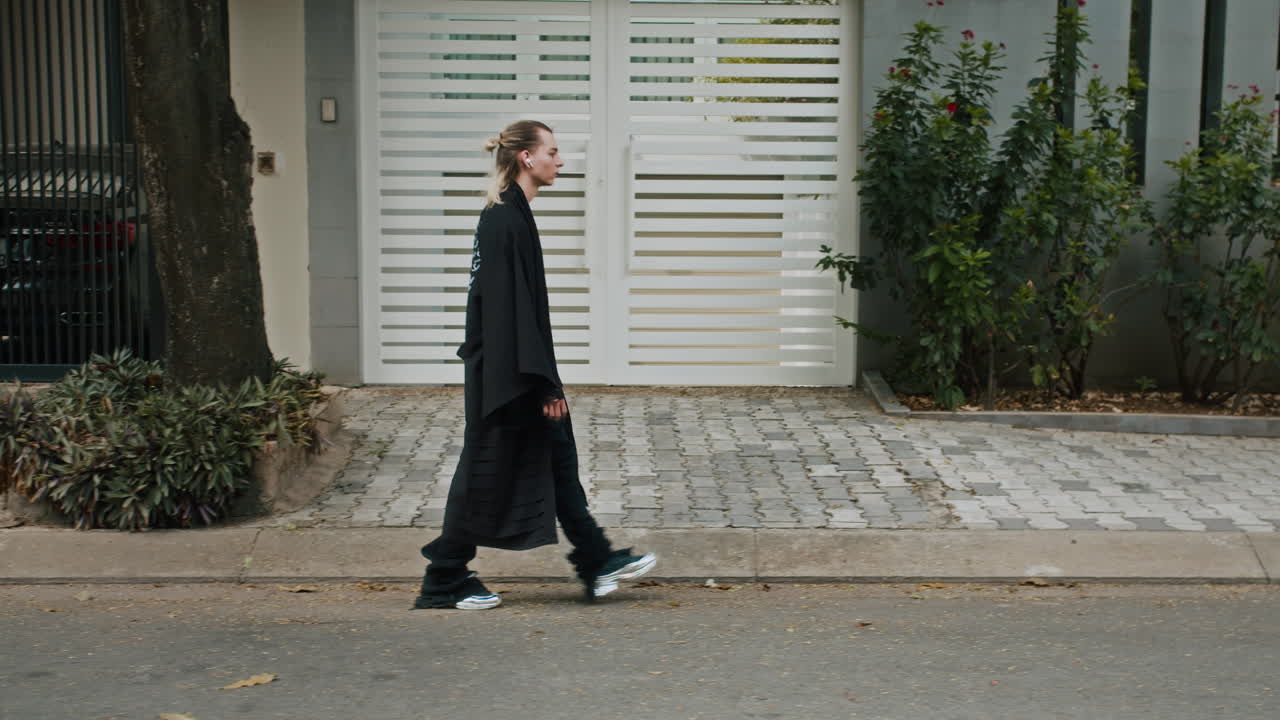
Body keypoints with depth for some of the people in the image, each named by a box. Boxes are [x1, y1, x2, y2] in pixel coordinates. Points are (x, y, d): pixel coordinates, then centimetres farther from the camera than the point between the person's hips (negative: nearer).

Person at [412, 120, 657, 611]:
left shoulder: (506, 215, 12)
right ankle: (444, 583, 12)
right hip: (505, 375, -10)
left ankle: (598, 564, 16)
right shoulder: (508, 220, -19)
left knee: (559, 458, 11)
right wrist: (543, 382, -21)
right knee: (485, 476, 0)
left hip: (498, 368, 10)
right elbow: (515, 307, -23)